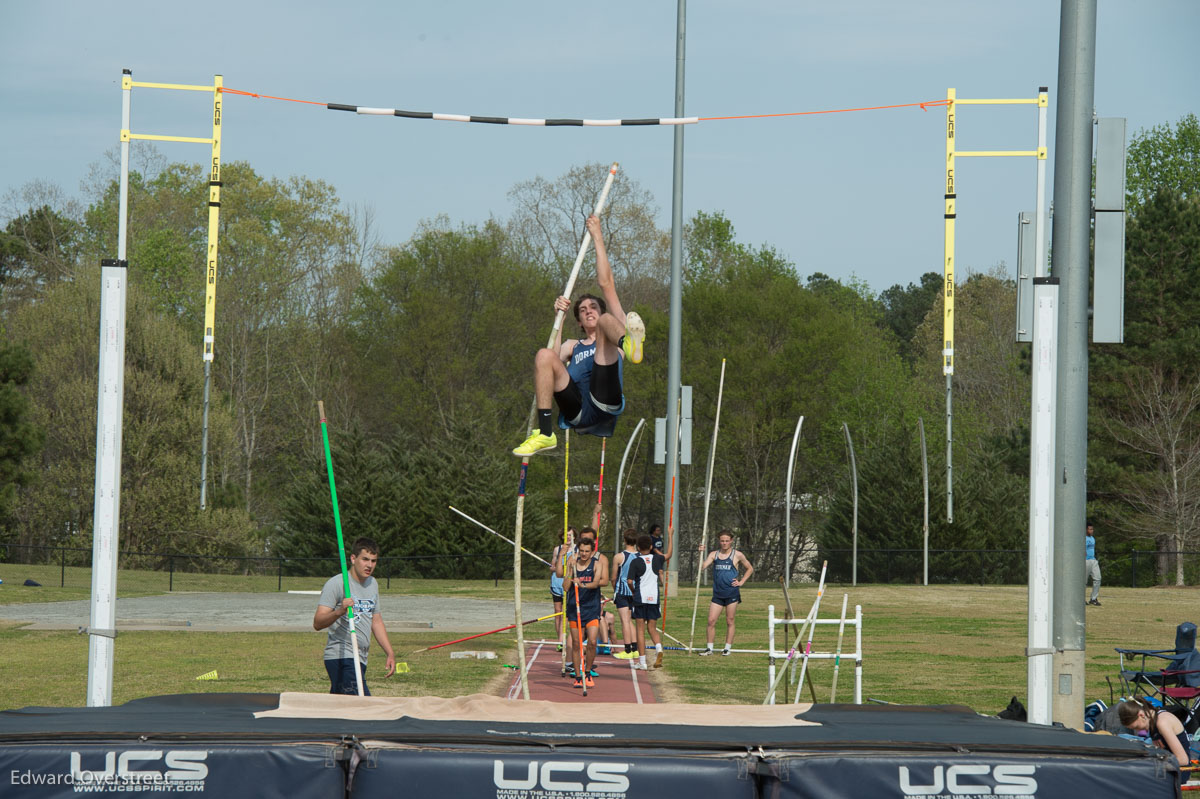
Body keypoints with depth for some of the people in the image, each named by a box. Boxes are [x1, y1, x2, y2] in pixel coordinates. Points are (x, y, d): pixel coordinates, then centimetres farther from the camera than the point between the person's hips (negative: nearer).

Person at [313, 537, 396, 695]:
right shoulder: (335, 584, -8)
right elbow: (317, 623, -16)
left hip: (360, 660, 8)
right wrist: (339, 612, -34)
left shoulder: (373, 584, 17)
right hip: (341, 657, -8)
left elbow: (376, 622, 28)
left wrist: (390, 653, 22)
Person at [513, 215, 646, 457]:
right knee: (545, 355, -20)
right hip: (578, 413, 3)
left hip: (604, 404, -3)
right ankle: (544, 434, -30)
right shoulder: (573, 346, 39)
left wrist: (598, 238, 21)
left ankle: (628, 343, -57)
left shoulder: (613, 327, 30)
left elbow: (606, 284, 21)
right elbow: (554, 360, 15)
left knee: (607, 321, -14)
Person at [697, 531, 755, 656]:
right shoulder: (714, 554, 7)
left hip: (732, 593, -2)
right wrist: (701, 554, -16)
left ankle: (727, 648, 10)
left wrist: (741, 582, 3)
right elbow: (702, 567, -5)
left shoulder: (737, 555, 1)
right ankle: (709, 648, 6)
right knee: (711, 621, -3)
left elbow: (750, 569, 13)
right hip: (717, 593, 2)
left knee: (730, 621, 3)